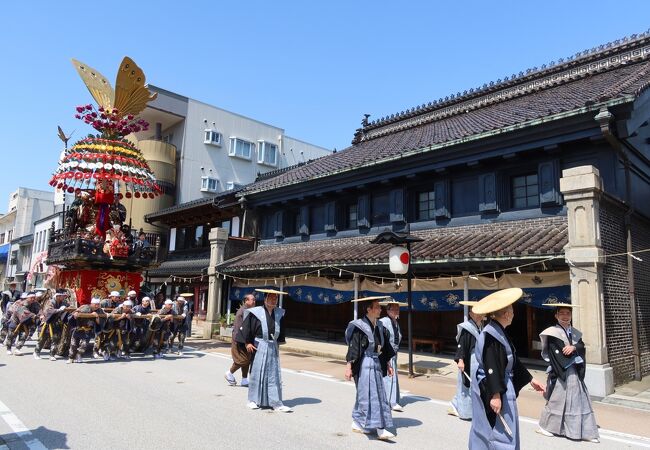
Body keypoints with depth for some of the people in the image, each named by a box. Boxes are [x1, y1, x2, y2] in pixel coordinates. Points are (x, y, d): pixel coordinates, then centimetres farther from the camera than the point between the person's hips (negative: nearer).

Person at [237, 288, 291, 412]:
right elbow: (246, 327, -7)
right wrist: (247, 343, -10)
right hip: (259, 347, -4)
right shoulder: (256, 312, -10)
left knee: (274, 375, 6)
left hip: (273, 347, 4)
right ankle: (253, 400, 23)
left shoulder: (279, 313, 4)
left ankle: (276, 403, 11)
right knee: (257, 373, 8)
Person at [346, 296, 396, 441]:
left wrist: (388, 364, 17)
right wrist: (349, 367, -20)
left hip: (376, 364, 8)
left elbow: (385, 347, 15)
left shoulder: (379, 327, 7)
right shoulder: (359, 327, -15)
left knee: (363, 395, 15)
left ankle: (356, 423, 28)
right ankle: (379, 429, 0)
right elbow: (353, 348, -17)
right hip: (364, 365, -8)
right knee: (370, 395, -5)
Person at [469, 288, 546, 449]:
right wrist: (495, 394, -25)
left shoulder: (499, 333, 9)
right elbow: (491, 367, -25)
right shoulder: (490, 335, -21)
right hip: (492, 390, -10)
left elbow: (513, 361, 17)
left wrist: (531, 380, 21)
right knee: (501, 432, -2)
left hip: (502, 386, 10)